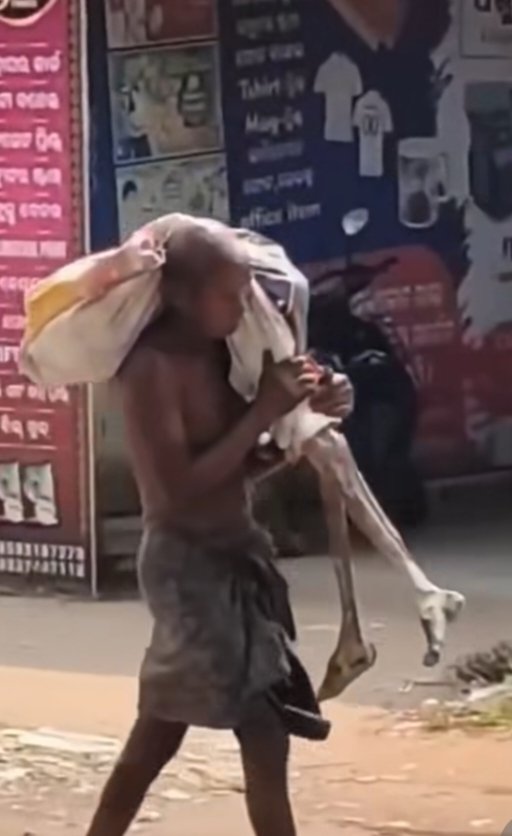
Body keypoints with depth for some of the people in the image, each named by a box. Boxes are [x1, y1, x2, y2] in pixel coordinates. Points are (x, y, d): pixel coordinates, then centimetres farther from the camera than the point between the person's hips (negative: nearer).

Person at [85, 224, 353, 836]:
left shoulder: (211, 356, 7)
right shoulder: (152, 367, -17)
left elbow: (242, 468, 13)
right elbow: (180, 484, -23)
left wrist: (306, 417, -5)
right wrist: (264, 412, -20)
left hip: (233, 554, 9)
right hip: (190, 562, -9)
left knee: (160, 731, 15)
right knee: (264, 732, -9)